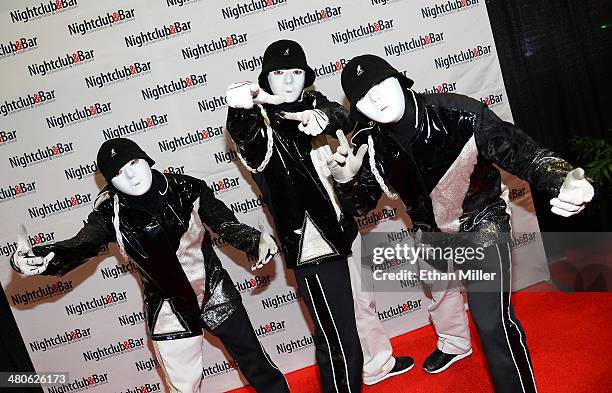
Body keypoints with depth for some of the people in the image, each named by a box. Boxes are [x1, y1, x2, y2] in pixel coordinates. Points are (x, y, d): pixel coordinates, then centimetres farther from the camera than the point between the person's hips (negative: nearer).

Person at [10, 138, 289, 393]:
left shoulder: (187, 189, -13)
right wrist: (31, 259, -46)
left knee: (257, 365, 14)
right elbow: (78, 247, -27)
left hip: (217, 297, 1)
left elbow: (228, 226, -4)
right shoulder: (112, 214, -14)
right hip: (171, 312, 0)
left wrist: (256, 240, -24)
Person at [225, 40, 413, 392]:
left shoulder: (312, 103, 5)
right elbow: (239, 124, -37)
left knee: (362, 301, 30)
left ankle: (378, 364, 56)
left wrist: (322, 117, -38)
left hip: (340, 229, 8)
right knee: (339, 339, -2)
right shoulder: (260, 125, -14)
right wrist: (250, 97, -61)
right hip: (311, 245, -8)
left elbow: (343, 116, -14)